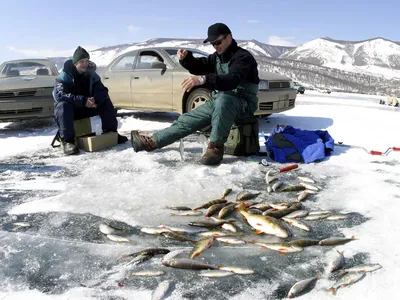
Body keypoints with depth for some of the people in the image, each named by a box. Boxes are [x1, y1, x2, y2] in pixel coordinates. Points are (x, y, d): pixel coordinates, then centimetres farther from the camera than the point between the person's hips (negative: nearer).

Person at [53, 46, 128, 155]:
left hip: (86, 108, 5)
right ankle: (67, 141, -42)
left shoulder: (92, 75, -1)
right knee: (63, 105, -38)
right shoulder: (65, 76, -15)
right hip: (70, 109, -4)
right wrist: (83, 100, -40)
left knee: (106, 102, -11)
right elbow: (59, 94, -30)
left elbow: (103, 91, -6)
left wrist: (95, 100, -31)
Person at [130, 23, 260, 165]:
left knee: (222, 99, -42)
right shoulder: (217, 57, 13)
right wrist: (186, 58, -8)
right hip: (219, 101, 8)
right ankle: (153, 142, -4)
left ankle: (215, 147, -34)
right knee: (187, 119, -3)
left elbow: (232, 80, -32)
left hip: (243, 102, -8)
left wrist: (203, 79, -45)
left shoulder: (243, 57, -14)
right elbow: (198, 67, 15)